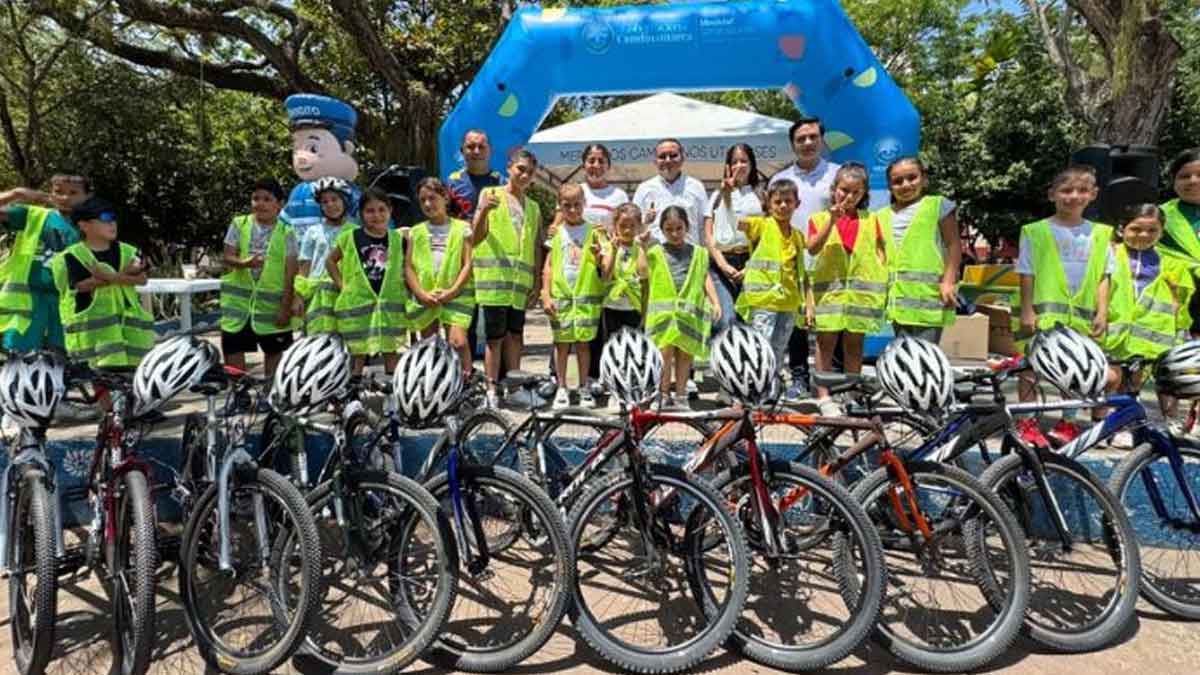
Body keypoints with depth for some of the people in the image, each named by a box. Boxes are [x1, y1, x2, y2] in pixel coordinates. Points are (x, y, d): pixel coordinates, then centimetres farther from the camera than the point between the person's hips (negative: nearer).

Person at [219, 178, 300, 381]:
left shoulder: (286, 233, -3)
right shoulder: (239, 224, 3)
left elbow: (291, 273, -6)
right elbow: (227, 257, -2)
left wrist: (286, 306, -10)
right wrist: (244, 263, -26)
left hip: (272, 302, -1)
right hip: (239, 300, 2)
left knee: (273, 350, 11)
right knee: (232, 349, 3)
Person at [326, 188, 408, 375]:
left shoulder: (398, 239, 2)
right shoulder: (349, 237, -2)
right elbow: (330, 261, 9)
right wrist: (341, 284, 1)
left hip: (390, 305, 1)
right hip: (357, 304, -1)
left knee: (391, 349, 9)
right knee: (358, 354, 8)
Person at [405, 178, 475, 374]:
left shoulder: (461, 228, 6)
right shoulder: (416, 232, 14)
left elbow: (468, 264, 0)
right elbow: (408, 266, 7)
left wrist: (453, 290, -12)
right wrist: (422, 293, -7)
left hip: (455, 294, -3)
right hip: (425, 297, 3)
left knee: (458, 341, -18)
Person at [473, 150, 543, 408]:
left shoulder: (533, 207, 18)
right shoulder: (491, 195, 4)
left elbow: (536, 248, 17)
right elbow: (477, 236, -7)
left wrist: (536, 283, 8)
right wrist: (483, 210, -26)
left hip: (521, 281, 4)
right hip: (495, 277, -4)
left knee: (515, 334, 8)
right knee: (495, 336, -3)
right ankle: (492, 389, 4)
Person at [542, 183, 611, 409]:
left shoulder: (593, 232, 2)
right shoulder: (556, 233, 6)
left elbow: (605, 268, -3)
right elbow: (548, 266, 6)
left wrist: (599, 257, -25)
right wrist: (546, 295, 0)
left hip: (586, 296, -1)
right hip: (560, 296, 1)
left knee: (583, 343, 5)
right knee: (562, 343, 5)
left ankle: (584, 388, 17)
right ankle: (562, 388, 16)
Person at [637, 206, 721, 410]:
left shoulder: (698, 253, 13)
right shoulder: (656, 252, 9)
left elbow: (706, 278, 11)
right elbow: (643, 273, -3)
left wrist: (715, 302, 1)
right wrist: (644, 246, -2)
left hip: (689, 312, 2)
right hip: (663, 311, -2)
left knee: (685, 354, 6)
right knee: (665, 351, -7)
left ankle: (681, 395, 16)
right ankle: (664, 395, 4)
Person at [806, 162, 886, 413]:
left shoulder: (870, 219, 12)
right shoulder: (819, 218, 6)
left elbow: (880, 251, 14)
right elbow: (812, 249, -9)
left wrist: (882, 279, -1)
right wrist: (832, 220, -17)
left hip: (862, 289, 2)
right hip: (829, 289, -2)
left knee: (854, 344, 9)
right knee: (826, 342, -2)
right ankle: (824, 396, 4)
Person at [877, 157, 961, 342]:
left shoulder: (938, 205, 3)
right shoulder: (883, 215, 16)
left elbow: (953, 244, -1)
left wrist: (949, 281, -10)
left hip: (929, 293, -5)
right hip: (898, 295, 5)